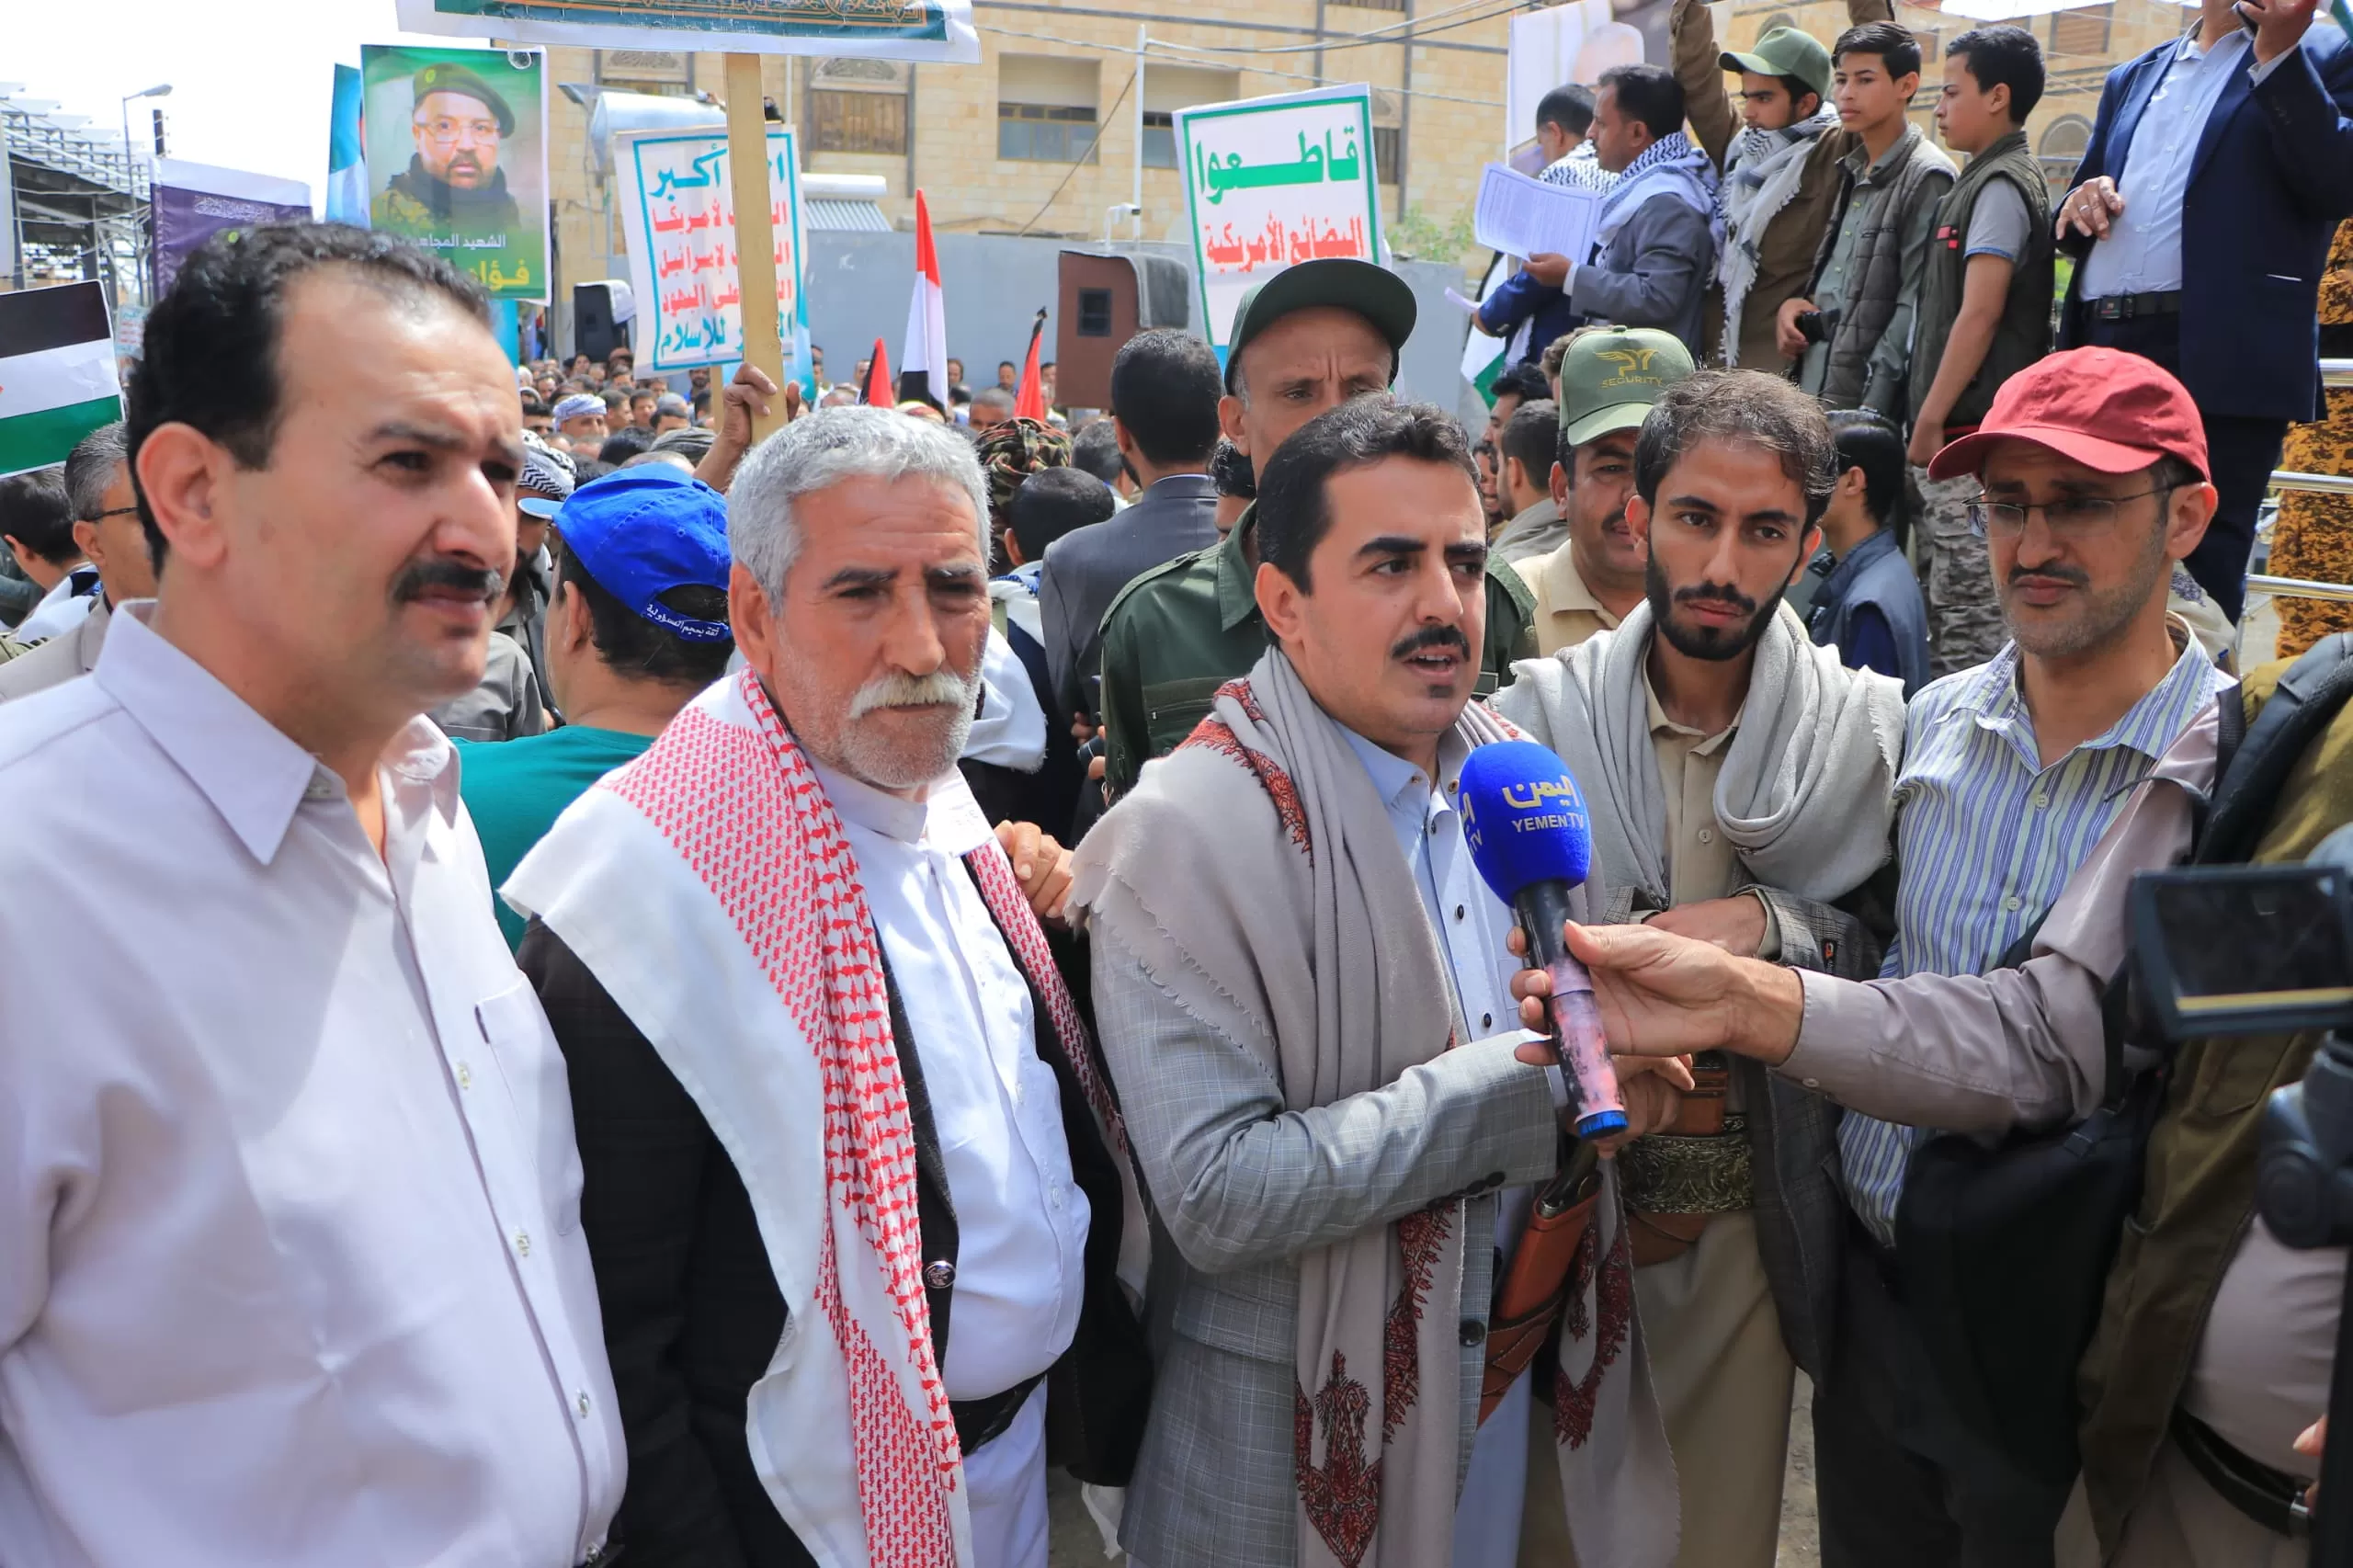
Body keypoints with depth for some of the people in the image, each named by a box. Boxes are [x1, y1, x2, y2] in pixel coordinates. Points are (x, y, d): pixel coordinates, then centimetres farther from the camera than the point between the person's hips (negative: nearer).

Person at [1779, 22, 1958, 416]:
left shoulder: (1927, 177, -7)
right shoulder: (1849, 171, 17)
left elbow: (1914, 306, -13)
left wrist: (1869, 411, -19)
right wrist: (1792, 302, 4)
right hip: (1810, 391, 7)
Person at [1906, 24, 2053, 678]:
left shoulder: (2001, 184, -10)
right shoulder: (1983, 179, 19)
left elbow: (1980, 313, -17)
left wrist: (1930, 419, -15)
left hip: (1971, 433, -10)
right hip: (1957, 435, 10)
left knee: (1969, 606, -8)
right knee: (1952, 598, 14)